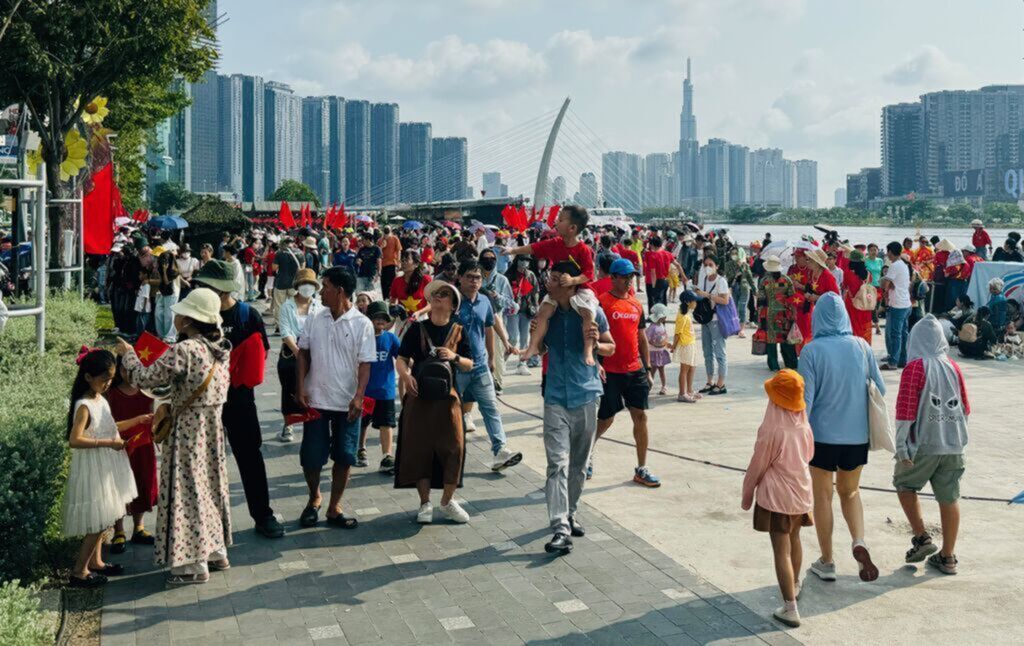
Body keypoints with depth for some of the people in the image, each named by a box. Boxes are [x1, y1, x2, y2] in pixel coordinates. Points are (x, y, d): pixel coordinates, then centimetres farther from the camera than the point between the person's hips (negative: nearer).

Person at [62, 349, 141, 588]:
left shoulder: (101, 400, 7)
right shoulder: (84, 406, -20)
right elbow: (74, 440, -28)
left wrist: (136, 420, 14)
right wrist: (108, 443, -27)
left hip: (105, 468, 9)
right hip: (92, 468, -9)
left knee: (102, 520, 17)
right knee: (98, 522, -5)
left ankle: (95, 562, 29)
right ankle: (79, 572, 4)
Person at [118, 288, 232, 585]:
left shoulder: (183, 351, -22)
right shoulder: (221, 348, 3)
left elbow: (144, 378, -18)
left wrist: (128, 353, 0)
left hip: (188, 429, -8)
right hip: (214, 426, 8)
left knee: (187, 490, 1)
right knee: (210, 485, 18)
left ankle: (194, 564, 7)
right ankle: (217, 552, 28)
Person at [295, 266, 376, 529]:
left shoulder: (362, 324, -7)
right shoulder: (315, 320, 2)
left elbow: (365, 364, -9)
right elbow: (303, 353, 7)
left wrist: (358, 397, -19)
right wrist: (300, 388, -3)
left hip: (347, 403, -2)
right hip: (315, 400, 2)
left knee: (344, 457, 5)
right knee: (311, 456, 5)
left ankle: (334, 508, 20)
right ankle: (314, 498, 31)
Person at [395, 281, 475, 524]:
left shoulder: (458, 331, 6)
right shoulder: (417, 329, 3)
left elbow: (469, 366, 7)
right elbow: (402, 359, 1)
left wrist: (454, 357, -13)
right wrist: (405, 375, -20)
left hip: (447, 396, 1)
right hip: (419, 396, -1)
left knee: (453, 447, -1)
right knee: (419, 447, 2)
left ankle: (448, 501, 16)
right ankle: (425, 503, 14)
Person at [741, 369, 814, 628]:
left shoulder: (772, 430, -21)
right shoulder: (803, 424, -3)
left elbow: (757, 465, -12)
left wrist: (747, 493, 0)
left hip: (776, 495, -7)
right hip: (801, 490, 7)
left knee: (781, 551, -3)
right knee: (794, 540, 26)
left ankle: (790, 609, -5)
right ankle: (794, 586, 47)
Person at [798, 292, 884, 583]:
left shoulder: (812, 351, -14)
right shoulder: (861, 346, -4)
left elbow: (805, 399, -13)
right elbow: (880, 388, 3)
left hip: (822, 435, -3)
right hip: (856, 436, 3)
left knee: (823, 496, 12)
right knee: (850, 492, 22)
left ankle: (826, 563, 20)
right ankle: (859, 541, -2)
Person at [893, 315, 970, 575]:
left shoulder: (915, 367, -10)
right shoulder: (953, 367, 7)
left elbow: (905, 410, -14)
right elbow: (965, 408, 14)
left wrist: (901, 446, -10)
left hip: (924, 444, -5)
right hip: (954, 445, 5)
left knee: (904, 484, 16)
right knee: (949, 498, 10)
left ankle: (922, 538, 6)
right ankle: (947, 557, 15)